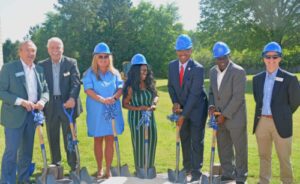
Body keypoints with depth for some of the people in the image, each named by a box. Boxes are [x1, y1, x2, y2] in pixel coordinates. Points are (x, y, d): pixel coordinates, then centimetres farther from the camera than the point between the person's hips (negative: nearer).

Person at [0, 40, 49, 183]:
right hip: (14, 115, -5)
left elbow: (45, 90, 13)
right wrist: (21, 102, -20)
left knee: (27, 150, 14)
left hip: (32, 114, 5)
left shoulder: (39, 69, 10)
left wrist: (42, 101, -9)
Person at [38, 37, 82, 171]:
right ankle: (55, 164, 26)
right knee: (52, 137, 12)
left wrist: (72, 98, -26)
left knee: (70, 136, 3)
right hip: (50, 106, 2)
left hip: (68, 104, -2)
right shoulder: (42, 65, 6)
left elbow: (76, 82, -10)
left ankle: (73, 166, 12)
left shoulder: (71, 63, 1)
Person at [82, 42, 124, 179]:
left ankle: (108, 169, 10)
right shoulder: (90, 73, 0)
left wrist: (114, 97, -22)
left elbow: (120, 88, 0)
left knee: (110, 139, 2)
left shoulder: (114, 72, 8)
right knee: (98, 140, 9)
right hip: (96, 111, -1)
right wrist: (102, 99, -27)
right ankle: (99, 169, 21)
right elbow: (88, 90, -12)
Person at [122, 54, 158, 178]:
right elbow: (125, 104, -7)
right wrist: (138, 108, -20)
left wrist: (153, 104, -8)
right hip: (136, 117, -4)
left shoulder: (149, 83, 0)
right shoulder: (131, 87, -12)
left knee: (151, 140, 4)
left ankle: (150, 166, 22)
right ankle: (140, 169, 22)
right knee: (139, 142, 5)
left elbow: (156, 96, 13)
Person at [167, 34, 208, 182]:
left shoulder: (198, 68, -22)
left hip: (197, 108, -5)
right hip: (181, 107, 5)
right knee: (184, 139, 14)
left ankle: (196, 171, 8)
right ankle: (187, 167, 29)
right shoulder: (172, 65, -4)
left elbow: (194, 94, -24)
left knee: (196, 140, -3)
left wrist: (183, 115, -26)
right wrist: (175, 102, -10)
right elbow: (170, 86, 7)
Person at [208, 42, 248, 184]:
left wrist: (225, 115, -18)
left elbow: (238, 97, -18)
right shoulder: (213, 71, 6)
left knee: (240, 149, 6)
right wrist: (211, 105, -5)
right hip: (219, 118, 6)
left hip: (235, 117, -6)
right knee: (224, 148, 15)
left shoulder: (238, 71, -14)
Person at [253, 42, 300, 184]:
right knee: (264, 156, 16)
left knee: (284, 158, 7)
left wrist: (282, 115, 8)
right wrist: (262, 115, 13)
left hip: (280, 123, -4)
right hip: (261, 122, 4)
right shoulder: (257, 78, 7)